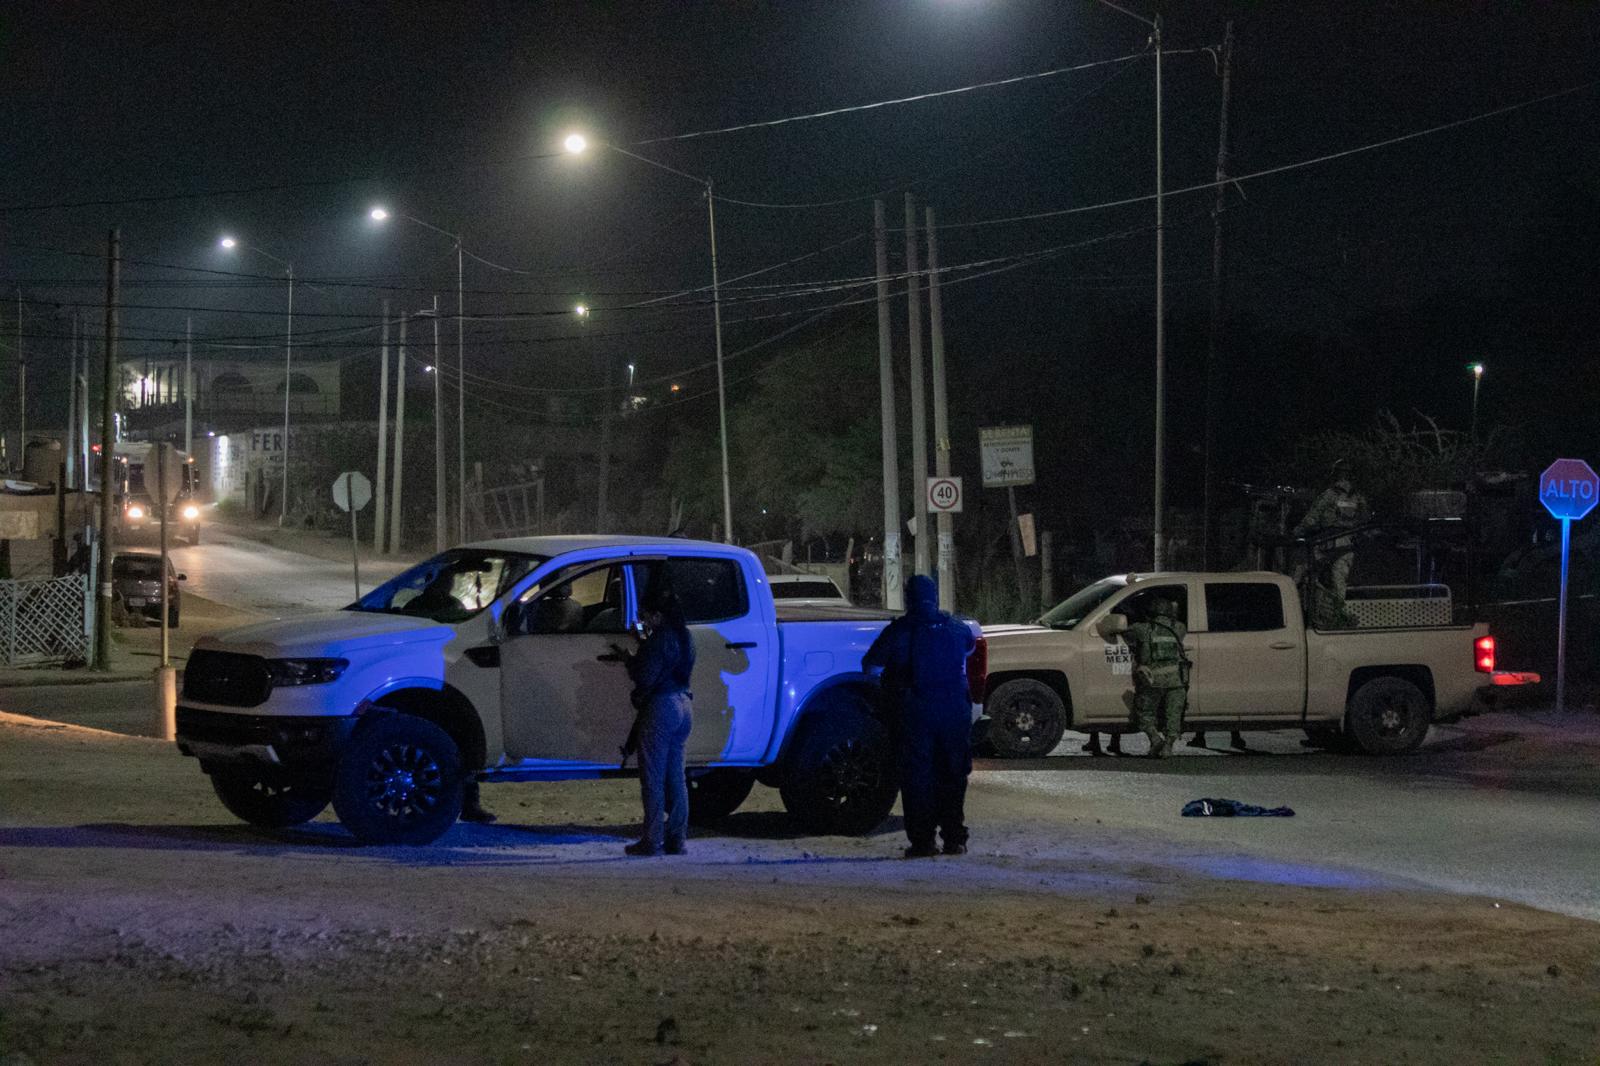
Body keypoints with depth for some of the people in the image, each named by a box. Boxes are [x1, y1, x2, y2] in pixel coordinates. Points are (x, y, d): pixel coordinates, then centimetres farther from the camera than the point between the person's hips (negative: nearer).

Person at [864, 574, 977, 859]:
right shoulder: (956, 629, 6)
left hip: (914, 714, -3)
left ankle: (922, 840, -3)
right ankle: (954, 838, 9)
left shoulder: (898, 631, -5)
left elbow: (871, 663, 4)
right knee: (952, 775, 10)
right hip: (955, 711, 3)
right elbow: (971, 644, 29)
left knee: (917, 776, 2)